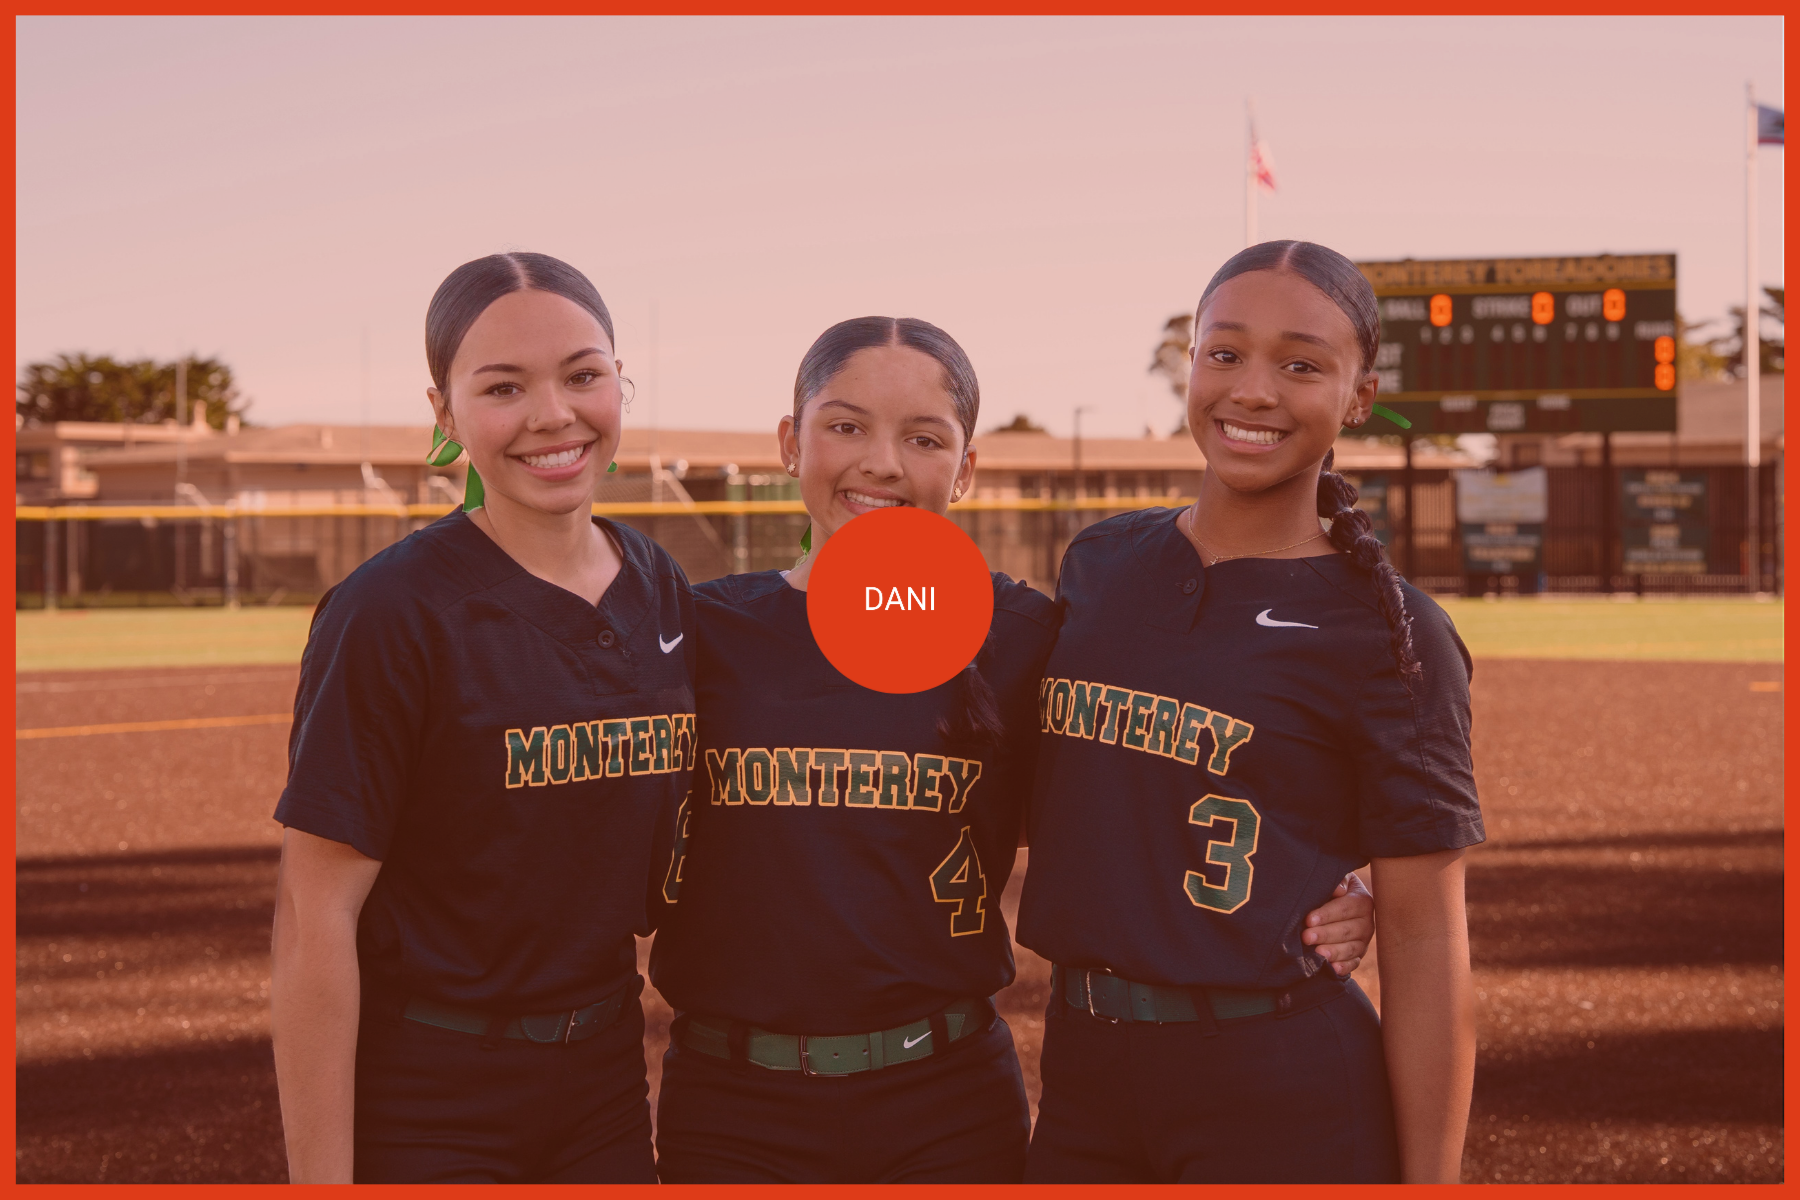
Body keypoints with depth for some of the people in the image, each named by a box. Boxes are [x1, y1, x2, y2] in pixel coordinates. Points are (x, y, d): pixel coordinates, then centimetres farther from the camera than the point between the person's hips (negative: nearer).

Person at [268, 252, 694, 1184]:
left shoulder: (663, 594, 3)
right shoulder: (390, 612, -15)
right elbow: (314, 915, -16)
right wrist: (320, 1180, -17)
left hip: (604, 1081, 5)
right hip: (423, 1106, -5)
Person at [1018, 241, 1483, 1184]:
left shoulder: (1386, 631, -8)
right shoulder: (1101, 564, 7)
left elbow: (1424, 937, -9)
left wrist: (1429, 1182, -12)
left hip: (1285, 1101, -5)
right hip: (1085, 1071, 5)